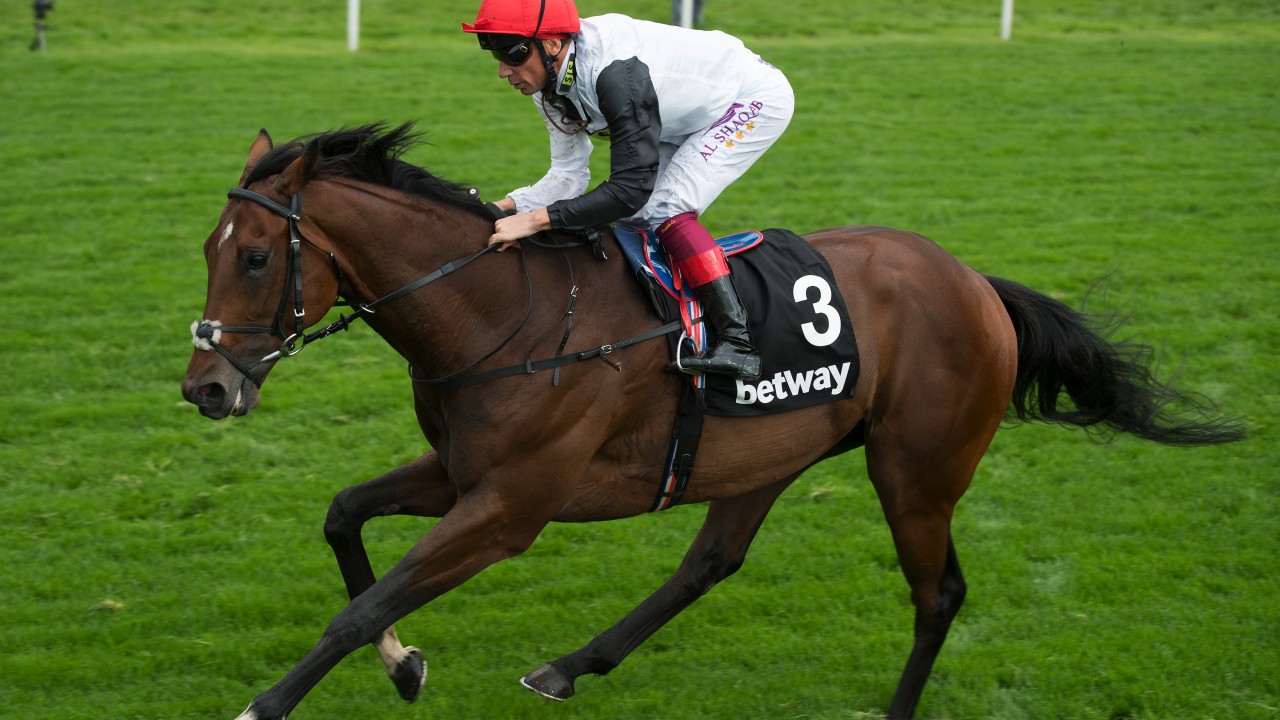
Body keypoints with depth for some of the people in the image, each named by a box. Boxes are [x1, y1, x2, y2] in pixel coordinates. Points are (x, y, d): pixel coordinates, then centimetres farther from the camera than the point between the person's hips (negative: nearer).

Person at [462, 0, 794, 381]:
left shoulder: (615, 72, -38)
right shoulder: (551, 83, -10)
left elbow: (632, 187, -40)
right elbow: (568, 176, -5)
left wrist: (536, 219, -42)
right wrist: (504, 208, -22)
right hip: (690, 118, 9)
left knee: (664, 210, -23)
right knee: (630, 218, 0)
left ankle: (737, 342, -26)